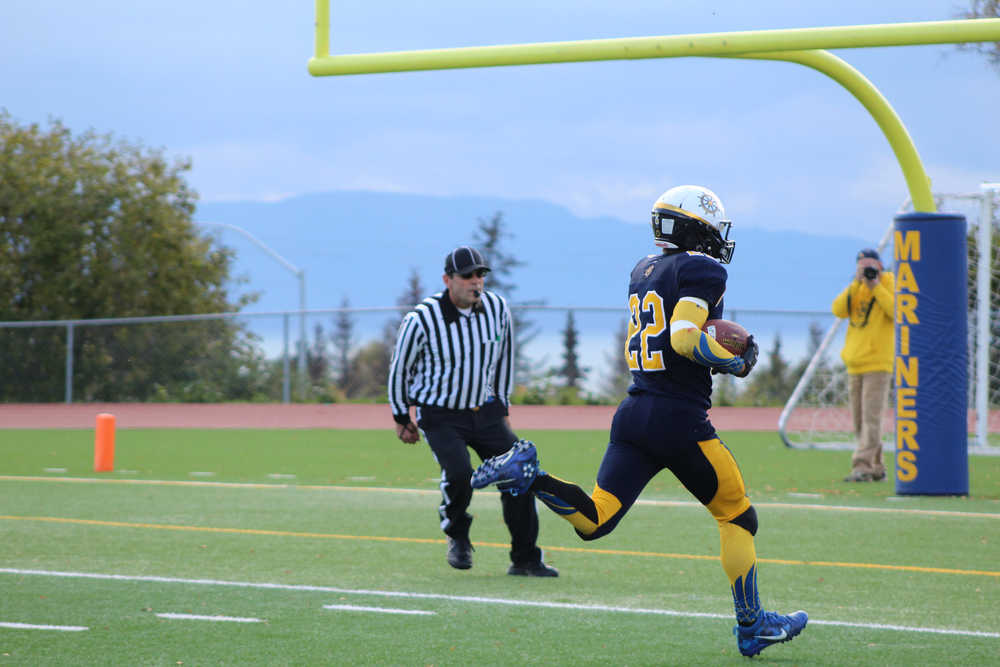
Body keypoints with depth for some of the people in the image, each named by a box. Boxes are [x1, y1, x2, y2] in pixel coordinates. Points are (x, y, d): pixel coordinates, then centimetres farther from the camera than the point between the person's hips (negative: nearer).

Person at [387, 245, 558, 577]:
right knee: (459, 472, -27)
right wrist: (401, 418, 5)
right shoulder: (422, 320, -18)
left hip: (485, 411, 5)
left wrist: (502, 406, 17)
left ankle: (525, 559, 9)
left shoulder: (497, 308, -4)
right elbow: (400, 367, -3)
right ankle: (457, 536, 4)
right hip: (440, 416, -5)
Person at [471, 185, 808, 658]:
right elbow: (685, 339, -20)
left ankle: (527, 474, -18)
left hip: (634, 413, 7)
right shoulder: (702, 270, -8)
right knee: (738, 516, 10)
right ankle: (751, 627, 15)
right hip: (681, 419, -7)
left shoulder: (643, 271, 16)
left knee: (593, 521, 3)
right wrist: (737, 361, -6)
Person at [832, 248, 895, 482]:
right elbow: (839, 310, -1)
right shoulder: (855, 289, 15)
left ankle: (862, 466, -19)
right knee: (860, 421, 8)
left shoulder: (889, 284, -1)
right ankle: (877, 469, 15)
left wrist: (876, 287, -16)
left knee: (871, 418, -13)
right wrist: (856, 284, -9)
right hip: (855, 364, 7)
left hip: (878, 363, -7)